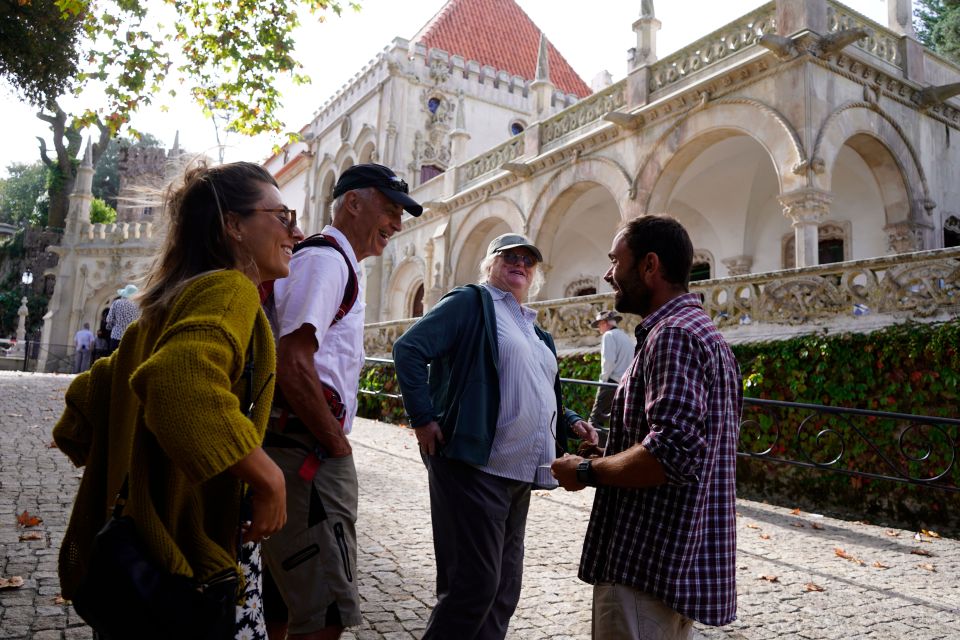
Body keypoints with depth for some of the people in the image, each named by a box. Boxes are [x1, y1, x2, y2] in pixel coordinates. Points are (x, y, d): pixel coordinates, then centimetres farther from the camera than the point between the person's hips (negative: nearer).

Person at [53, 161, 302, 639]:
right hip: (200, 545, -9)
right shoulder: (229, 289, -18)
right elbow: (180, 380, -38)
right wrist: (268, 478, -30)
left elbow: (100, 385, 19)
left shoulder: (177, 296, 12)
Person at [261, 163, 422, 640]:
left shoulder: (338, 265, 19)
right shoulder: (326, 259, -12)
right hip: (309, 454, -10)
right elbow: (294, 367, -23)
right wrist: (338, 445, -13)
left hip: (304, 451, 10)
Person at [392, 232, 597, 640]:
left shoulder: (536, 332, 20)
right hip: (474, 466, -8)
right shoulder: (472, 302, -4)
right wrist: (423, 418, -17)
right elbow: (409, 348, -13)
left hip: (519, 474, 9)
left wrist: (570, 423, 8)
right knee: (474, 582, -4)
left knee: (504, 587, 15)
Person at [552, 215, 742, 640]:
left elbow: (671, 452, -29)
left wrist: (586, 472, -15)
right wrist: (606, 458, 16)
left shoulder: (673, 335, -18)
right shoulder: (702, 332, 15)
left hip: (648, 564, -10)